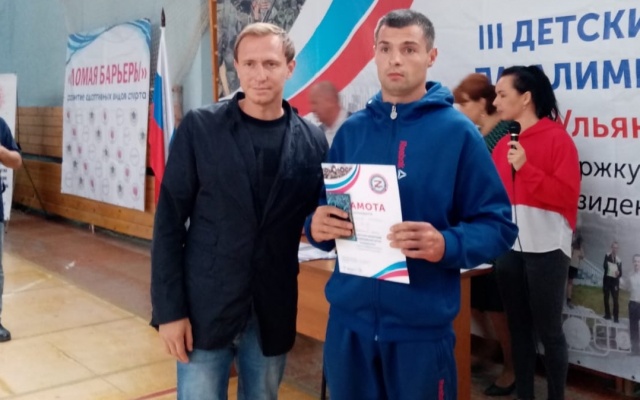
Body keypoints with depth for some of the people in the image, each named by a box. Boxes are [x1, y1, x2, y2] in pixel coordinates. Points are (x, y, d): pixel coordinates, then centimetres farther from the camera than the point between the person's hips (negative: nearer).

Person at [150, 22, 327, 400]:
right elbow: (169, 221, -5)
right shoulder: (199, 127, -5)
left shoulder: (312, 140, 1)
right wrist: (169, 308, -9)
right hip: (205, 309, -2)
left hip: (273, 314, 2)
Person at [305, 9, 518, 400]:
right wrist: (317, 225, -12)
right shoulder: (352, 130, 6)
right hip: (349, 320, 4)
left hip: (421, 324, -3)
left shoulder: (457, 132, -6)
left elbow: (498, 225, -7)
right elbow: (325, 207, 11)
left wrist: (447, 245, -26)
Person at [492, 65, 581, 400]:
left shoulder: (556, 137, -7)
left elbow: (568, 195, -14)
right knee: (518, 328, 14)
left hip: (546, 249, -6)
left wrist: (526, 168, -20)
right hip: (508, 248, 6)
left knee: (548, 330, 4)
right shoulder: (502, 143, 11)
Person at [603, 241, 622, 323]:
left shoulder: (619, 260, 6)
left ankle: (616, 317, -5)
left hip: (615, 280, 0)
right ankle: (607, 314, 18)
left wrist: (618, 273, -17)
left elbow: (621, 273, 5)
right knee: (606, 298, 7)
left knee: (615, 299, -7)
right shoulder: (607, 256, 2)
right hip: (607, 279, 0)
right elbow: (604, 266, -13)